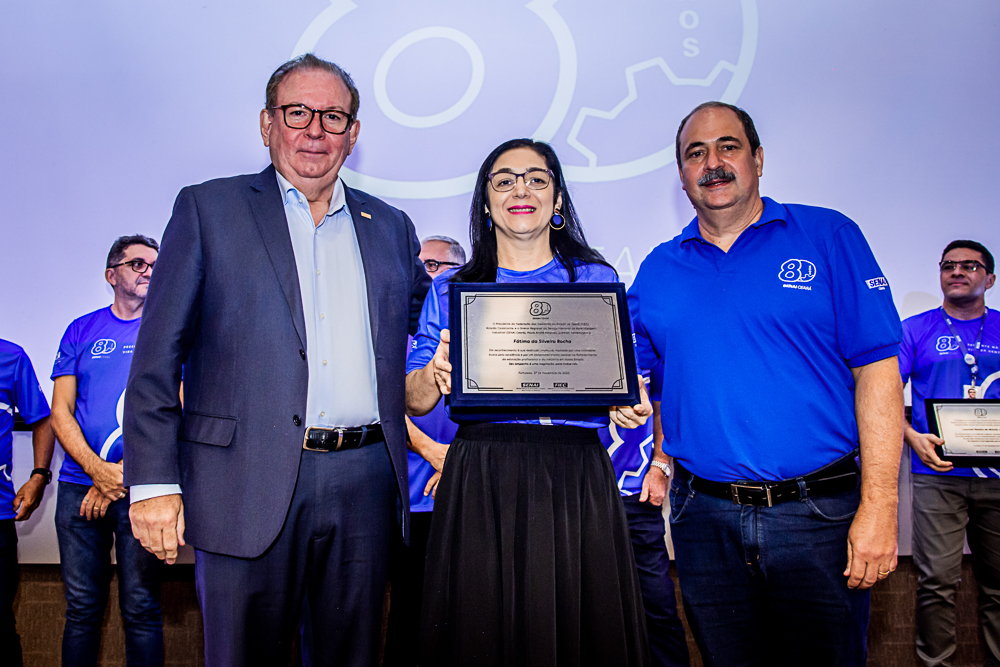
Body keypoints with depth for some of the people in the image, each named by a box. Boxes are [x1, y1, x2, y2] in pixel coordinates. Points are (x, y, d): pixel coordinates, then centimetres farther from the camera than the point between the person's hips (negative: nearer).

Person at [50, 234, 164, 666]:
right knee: (82, 607, 8)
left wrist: (123, 474, -10)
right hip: (79, 484, 2)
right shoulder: (81, 331, 10)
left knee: (141, 609, 1)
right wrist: (98, 470, -10)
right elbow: (60, 412, 5)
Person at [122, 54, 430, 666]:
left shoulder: (391, 226, 15)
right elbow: (158, 356, 0)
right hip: (249, 485, -2)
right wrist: (153, 482, -6)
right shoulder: (207, 209, 6)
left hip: (364, 484, 3)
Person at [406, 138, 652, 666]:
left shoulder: (599, 280, 11)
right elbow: (414, 401, 9)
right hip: (481, 482, 0)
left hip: (579, 480, 0)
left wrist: (631, 404, -9)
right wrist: (436, 373, -13)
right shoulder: (451, 288, 12)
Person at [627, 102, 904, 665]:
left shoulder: (828, 237, 1)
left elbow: (877, 370, -5)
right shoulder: (657, 271, 9)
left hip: (819, 512, -2)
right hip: (704, 516, 3)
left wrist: (879, 507, -11)